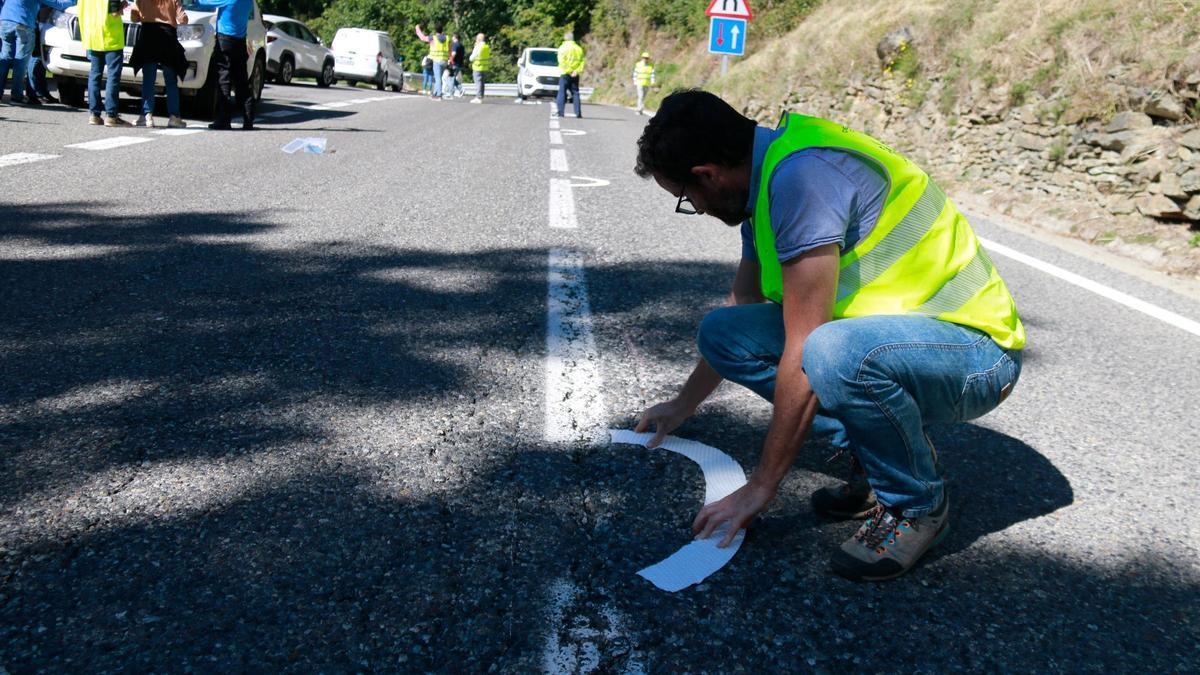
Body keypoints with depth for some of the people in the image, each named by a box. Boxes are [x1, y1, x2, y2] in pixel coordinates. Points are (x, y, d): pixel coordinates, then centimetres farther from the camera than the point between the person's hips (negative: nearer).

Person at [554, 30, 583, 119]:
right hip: (575, 75, 4)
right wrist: (577, 71, -6)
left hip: (565, 74, -4)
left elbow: (562, 61, -14)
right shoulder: (579, 48, 11)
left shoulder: (563, 47, -3)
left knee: (562, 92, -1)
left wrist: (568, 71, -13)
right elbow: (582, 61, 3)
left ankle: (560, 112, -8)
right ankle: (578, 113, 5)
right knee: (575, 93, 8)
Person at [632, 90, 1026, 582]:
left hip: (973, 346, -9)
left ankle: (916, 504, -8)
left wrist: (760, 488, -16)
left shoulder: (802, 174, -26)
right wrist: (683, 404, 30)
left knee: (835, 354, -39)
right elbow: (742, 303, 21)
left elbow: (802, 358, -26)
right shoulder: (766, 175, 5)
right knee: (722, 332, 2)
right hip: (886, 334, 9)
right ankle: (877, 453, 8)